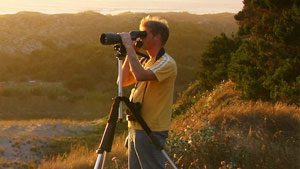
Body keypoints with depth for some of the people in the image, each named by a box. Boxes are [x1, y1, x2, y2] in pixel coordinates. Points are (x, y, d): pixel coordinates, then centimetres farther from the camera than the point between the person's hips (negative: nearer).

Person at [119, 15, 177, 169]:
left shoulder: (167, 63, -14)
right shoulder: (146, 62, 16)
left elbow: (140, 75, -30)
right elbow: (124, 81, 16)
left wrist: (129, 47, -21)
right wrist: (129, 54, 7)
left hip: (152, 131, -9)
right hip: (135, 128, 9)